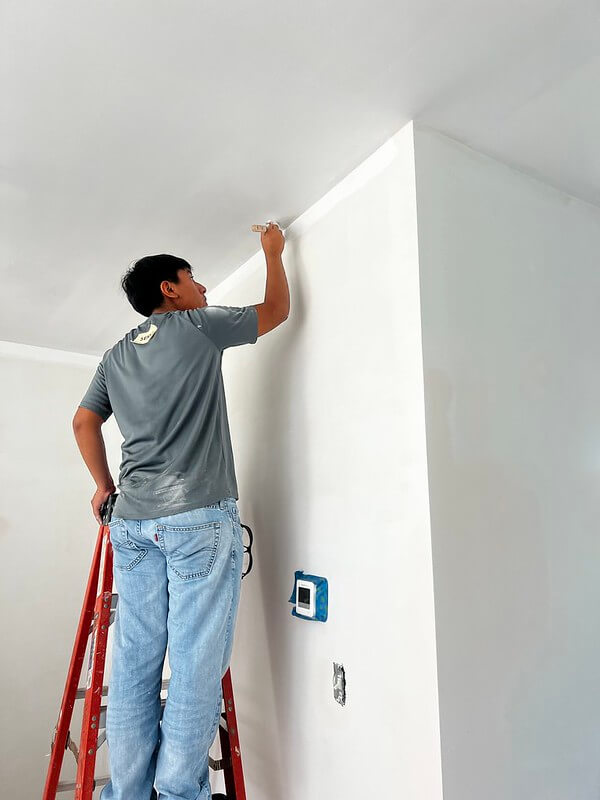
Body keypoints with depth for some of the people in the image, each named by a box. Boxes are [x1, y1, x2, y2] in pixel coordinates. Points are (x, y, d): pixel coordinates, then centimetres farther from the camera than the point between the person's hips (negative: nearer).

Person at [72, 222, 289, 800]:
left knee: (134, 662, 9)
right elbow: (276, 308, 13)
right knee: (196, 662, -2)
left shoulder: (115, 356, 20)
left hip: (132, 521, 7)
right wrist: (273, 252, 29)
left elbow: (84, 422, 19)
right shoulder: (199, 325, 2)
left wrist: (105, 486, 26)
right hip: (199, 517, -6)